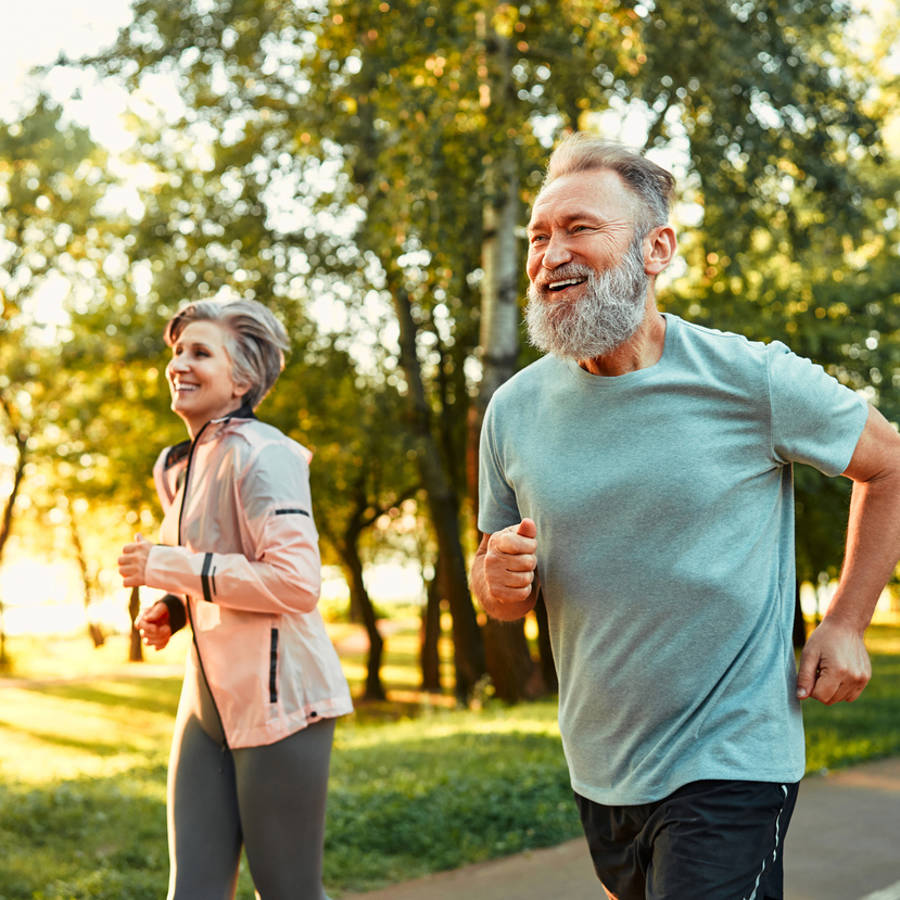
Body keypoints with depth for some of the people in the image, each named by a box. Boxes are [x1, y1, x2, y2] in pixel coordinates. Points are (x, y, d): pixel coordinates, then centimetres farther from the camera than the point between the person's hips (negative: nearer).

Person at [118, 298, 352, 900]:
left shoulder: (260, 454, -13)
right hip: (210, 699, 8)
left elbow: (296, 582, -22)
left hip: (277, 698, -8)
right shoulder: (179, 467, 14)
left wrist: (170, 567, -16)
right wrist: (171, 612, 7)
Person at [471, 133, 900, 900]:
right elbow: (501, 595, 9)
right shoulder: (515, 409, -2)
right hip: (598, 770, 5)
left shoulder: (753, 379, -13)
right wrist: (499, 578, -14)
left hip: (730, 763, -5)